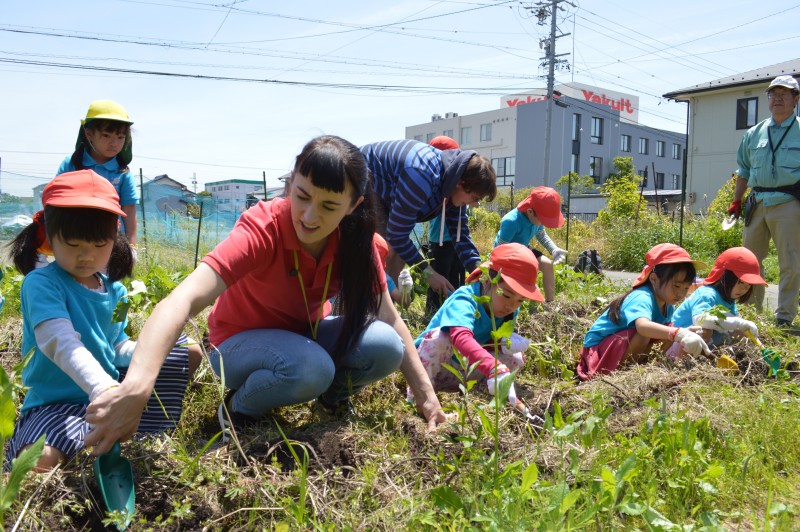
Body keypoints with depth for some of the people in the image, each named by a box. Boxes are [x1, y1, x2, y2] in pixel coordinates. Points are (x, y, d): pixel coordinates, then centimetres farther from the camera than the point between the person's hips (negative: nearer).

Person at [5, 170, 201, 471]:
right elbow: (60, 343, -32)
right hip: (57, 401, -7)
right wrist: (102, 388, -48)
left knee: (190, 352, 7)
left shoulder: (115, 290, 6)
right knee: (37, 463, -37)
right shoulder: (41, 283, -16)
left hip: (112, 386, 7)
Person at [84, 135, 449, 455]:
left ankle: (333, 396, 7)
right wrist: (135, 387, -59)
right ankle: (238, 408, -5)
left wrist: (427, 396, -16)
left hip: (306, 334, 4)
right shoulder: (263, 229, -31)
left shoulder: (354, 240, -17)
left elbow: (390, 321, -11)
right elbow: (182, 301, -44)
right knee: (311, 368, -37)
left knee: (384, 347, -25)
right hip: (242, 342, -4)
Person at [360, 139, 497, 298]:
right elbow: (397, 235, -32)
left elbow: (461, 234, -3)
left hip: (383, 193, 9)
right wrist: (428, 272, -24)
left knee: (398, 253, 7)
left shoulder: (454, 184, -10)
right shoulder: (422, 179, -40)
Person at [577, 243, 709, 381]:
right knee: (643, 334, -32)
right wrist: (679, 334, -62)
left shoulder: (668, 305, 0)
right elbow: (642, 325, -51)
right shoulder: (642, 298, -31)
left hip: (625, 343, 9)